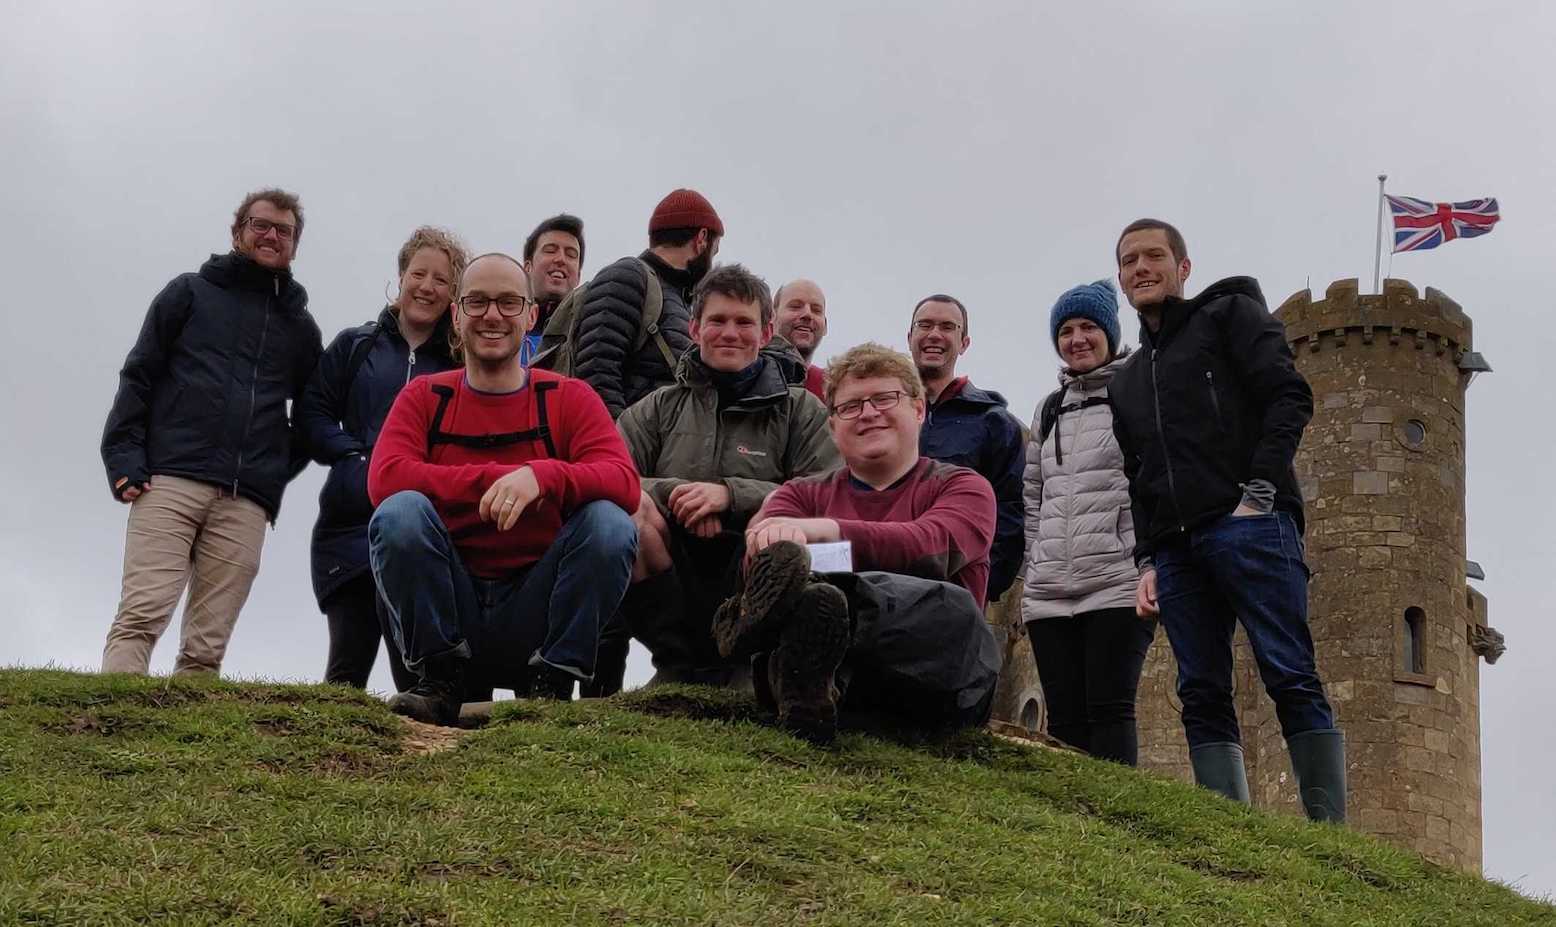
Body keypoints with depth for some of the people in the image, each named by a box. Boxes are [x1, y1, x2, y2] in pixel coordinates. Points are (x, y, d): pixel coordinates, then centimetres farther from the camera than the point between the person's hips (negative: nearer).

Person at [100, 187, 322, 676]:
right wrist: (124, 458, -4)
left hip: (246, 503, 3)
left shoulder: (300, 326, 22)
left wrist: (281, 468, 11)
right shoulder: (190, 292, 14)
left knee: (206, 647, -6)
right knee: (141, 616, -17)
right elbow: (138, 377, 8)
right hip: (170, 482, -2)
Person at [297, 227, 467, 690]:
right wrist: (357, 458, -5)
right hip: (353, 525, 1)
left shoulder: (461, 361, 12)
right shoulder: (354, 346, 13)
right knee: (348, 665, -3)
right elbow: (312, 413, 9)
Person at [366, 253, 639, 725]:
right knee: (400, 512, -25)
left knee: (609, 522, -24)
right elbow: (383, 479, -14)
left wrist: (542, 475, -33)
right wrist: (494, 479, -21)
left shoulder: (569, 399, 2)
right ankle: (439, 680, -14)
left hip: (534, 611, 0)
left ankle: (551, 685, -14)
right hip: (448, 606, 0)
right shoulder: (424, 397, 5)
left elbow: (625, 483, -15)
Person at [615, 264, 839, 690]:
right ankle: (682, 662, -16)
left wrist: (730, 495, -14)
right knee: (631, 509, -27)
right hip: (670, 594, 2)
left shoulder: (801, 410, 12)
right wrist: (674, 493, -16)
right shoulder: (661, 407, 17)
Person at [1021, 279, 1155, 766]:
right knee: (1065, 716, 2)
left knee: (1110, 708, -11)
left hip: (1119, 585, -6)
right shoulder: (1048, 411, 21)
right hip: (1050, 593, 6)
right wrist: (1033, 573, 13)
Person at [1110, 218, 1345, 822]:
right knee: (1202, 697, -3)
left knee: (1291, 679, -12)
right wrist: (1147, 561, 12)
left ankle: (1328, 828, -15)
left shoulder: (1229, 314, 11)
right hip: (1176, 546, 6)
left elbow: (1289, 397, -2)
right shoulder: (1126, 382, 29)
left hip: (1248, 525, -6)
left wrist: (1259, 491, -14)